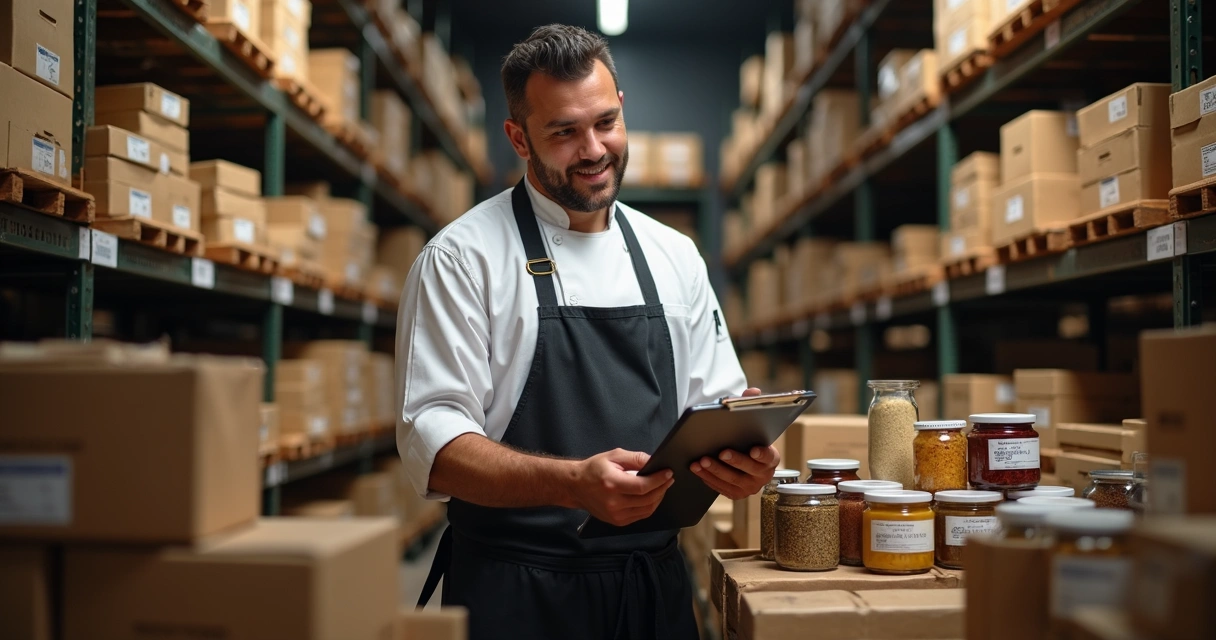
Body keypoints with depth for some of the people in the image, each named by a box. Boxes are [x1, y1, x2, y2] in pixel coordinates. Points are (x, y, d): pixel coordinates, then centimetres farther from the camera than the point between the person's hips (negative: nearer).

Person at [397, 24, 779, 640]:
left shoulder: (675, 257, 8)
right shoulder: (462, 257, -7)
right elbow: (433, 443, -14)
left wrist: (744, 456, -12)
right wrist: (574, 483, -29)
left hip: (655, 584, 5)